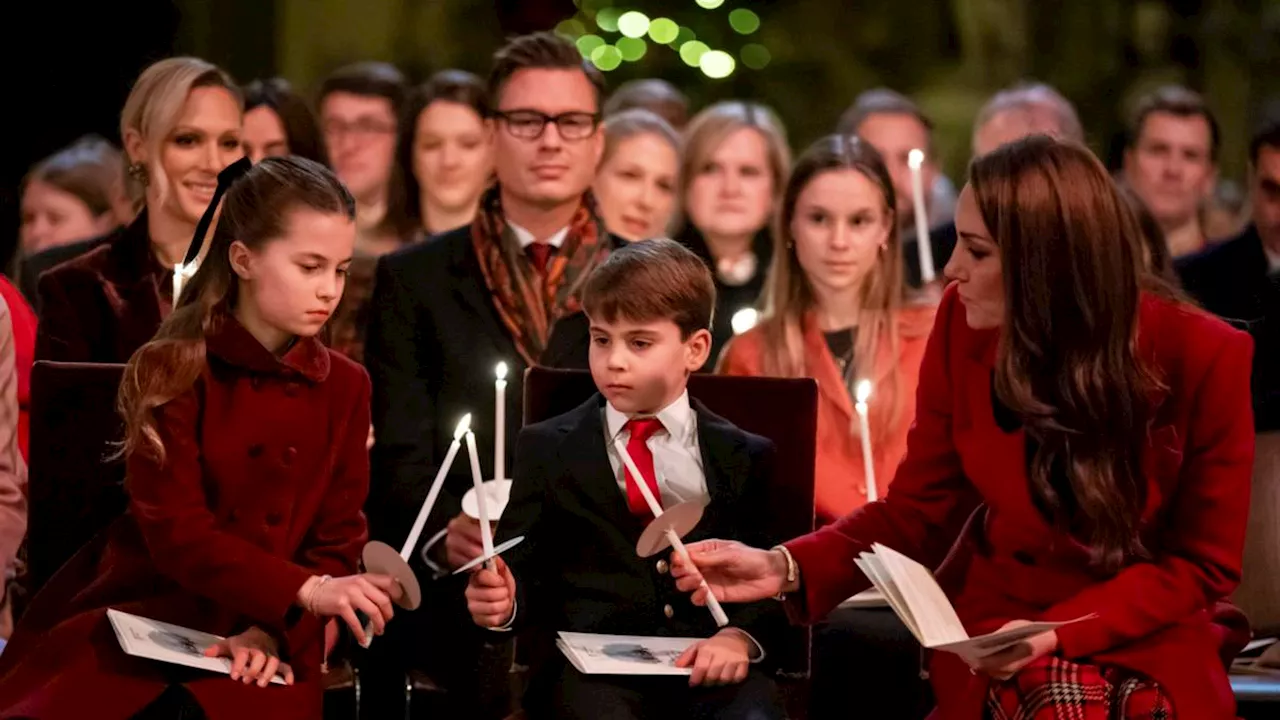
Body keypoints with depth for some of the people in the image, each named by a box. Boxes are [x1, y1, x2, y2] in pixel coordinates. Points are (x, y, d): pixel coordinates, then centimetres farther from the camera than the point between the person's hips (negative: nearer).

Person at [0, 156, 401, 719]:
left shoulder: (345, 388, 9)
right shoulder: (171, 371, -3)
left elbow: (336, 544, 5)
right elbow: (176, 532, -12)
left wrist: (273, 631, -15)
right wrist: (305, 591, -25)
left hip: (265, 644, 1)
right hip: (142, 623, -1)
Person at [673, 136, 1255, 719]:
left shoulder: (1206, 359, -15)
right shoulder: (964, 324, -6)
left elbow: (1202, 564, -7)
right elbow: (918, 512, 3)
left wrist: (1056, 633, -20)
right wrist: (784, 568, -13)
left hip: (1151, 652, -1)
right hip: (992, 629, 1)